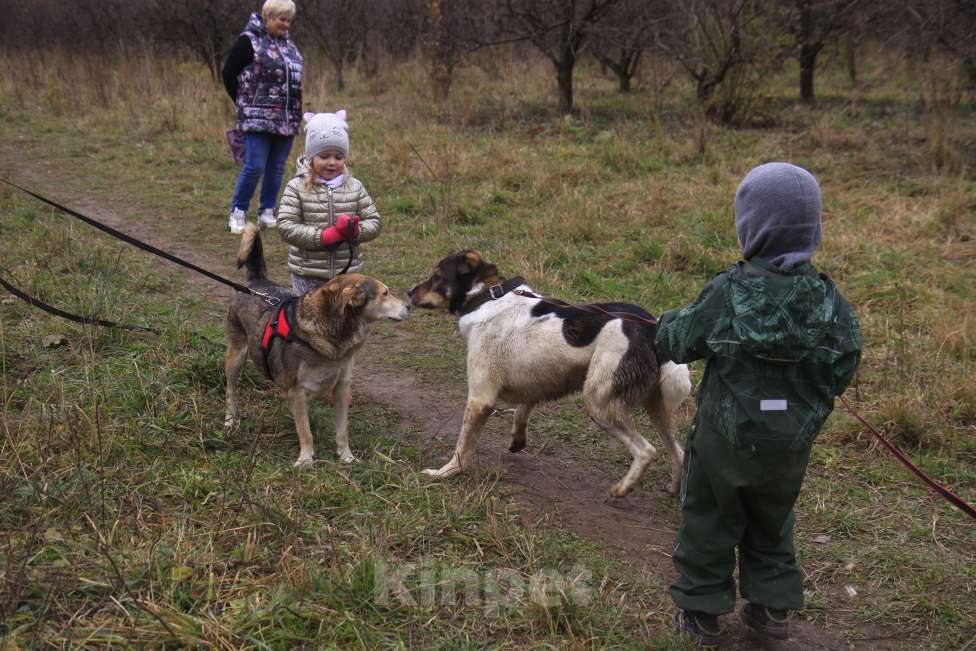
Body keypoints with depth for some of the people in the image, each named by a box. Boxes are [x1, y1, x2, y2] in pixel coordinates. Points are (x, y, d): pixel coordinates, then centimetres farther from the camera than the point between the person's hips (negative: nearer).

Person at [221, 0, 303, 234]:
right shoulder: (249, 40, -5)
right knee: (255, 166, -9)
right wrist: (245, 104, 2)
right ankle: (237, 213, 6)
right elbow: (228, 74, -2)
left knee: (277, 168, 9)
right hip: (258, 118, -6)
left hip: (287, 120, 6)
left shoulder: (288, 43, 15)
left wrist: (298, 111, 12)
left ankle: (267, 213, 20)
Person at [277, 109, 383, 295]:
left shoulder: (355, 187, 3)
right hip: (308, 276, -2)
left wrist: (355, 230, -19)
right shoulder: (296, 187, -6)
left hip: (347, 272, 2)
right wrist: (323, 236, -22)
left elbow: (375, 221, 3)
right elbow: (285, 226, -13)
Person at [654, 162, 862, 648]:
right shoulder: (830, 302, -12)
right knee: (771, 523, 25)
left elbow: (676, 343, -8)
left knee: (708, 521, 16)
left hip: (726, 438, -3)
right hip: (791, 443, 3)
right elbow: (842, 371, -3)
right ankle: (772, 607, 34)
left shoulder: (729, 293, -20)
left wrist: (667, 323, 14)